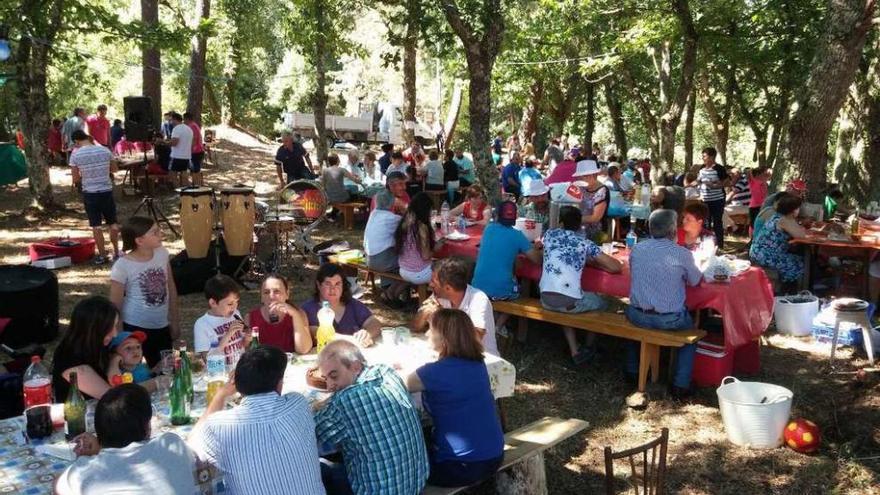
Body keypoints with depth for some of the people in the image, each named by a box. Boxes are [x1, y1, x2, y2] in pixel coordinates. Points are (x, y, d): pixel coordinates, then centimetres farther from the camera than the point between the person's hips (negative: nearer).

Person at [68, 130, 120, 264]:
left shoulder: (75, 154, -9)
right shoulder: (105, 150, -3)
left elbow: (75, 179, -5)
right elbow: (114, 168, 11)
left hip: (90, 193, -2)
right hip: (107, 191, 2)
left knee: (96, 225, 6)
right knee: (112, 222, 13)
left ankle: (102, 255, 9)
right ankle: (116, 252, 20)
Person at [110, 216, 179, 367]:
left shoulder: (162, 254, -4)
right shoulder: (123, 266, -19)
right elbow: (115, 304, -10)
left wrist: (174, 320, 10)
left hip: (162, 326, 5)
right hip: (136, 327, -5)